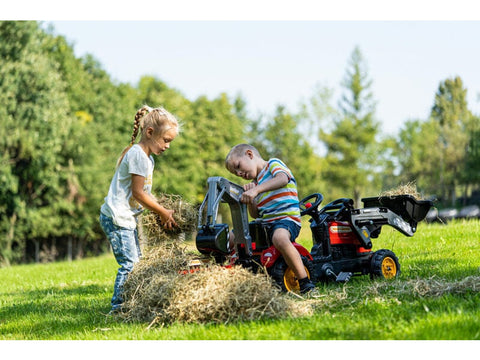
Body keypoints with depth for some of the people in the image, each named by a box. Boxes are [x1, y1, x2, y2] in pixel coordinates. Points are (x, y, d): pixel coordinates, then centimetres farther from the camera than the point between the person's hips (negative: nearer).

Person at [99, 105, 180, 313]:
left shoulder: (147, 157, 15)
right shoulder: (138, 155, -17)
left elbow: (144, 193, 16)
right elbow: (138, 193, -18)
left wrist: (163, 212, 5)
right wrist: (164, 213, -9)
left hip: (126, 218, 11)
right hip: (116, 218, -11)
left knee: (136, 262, 12)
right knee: (129, 263, -11)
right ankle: (118, 306, -7)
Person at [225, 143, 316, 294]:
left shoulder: (273, 163, 3)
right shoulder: (256, 182, 26)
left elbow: (282, 179, -22)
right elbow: (255, 214, 18)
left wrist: (256, 190, -33)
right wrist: (249, 198, -1)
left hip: (287, 218, -9)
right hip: (266, 223, 9)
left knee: (280, 238, -41)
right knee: (229, 238, 3)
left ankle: (305, 283, -35)